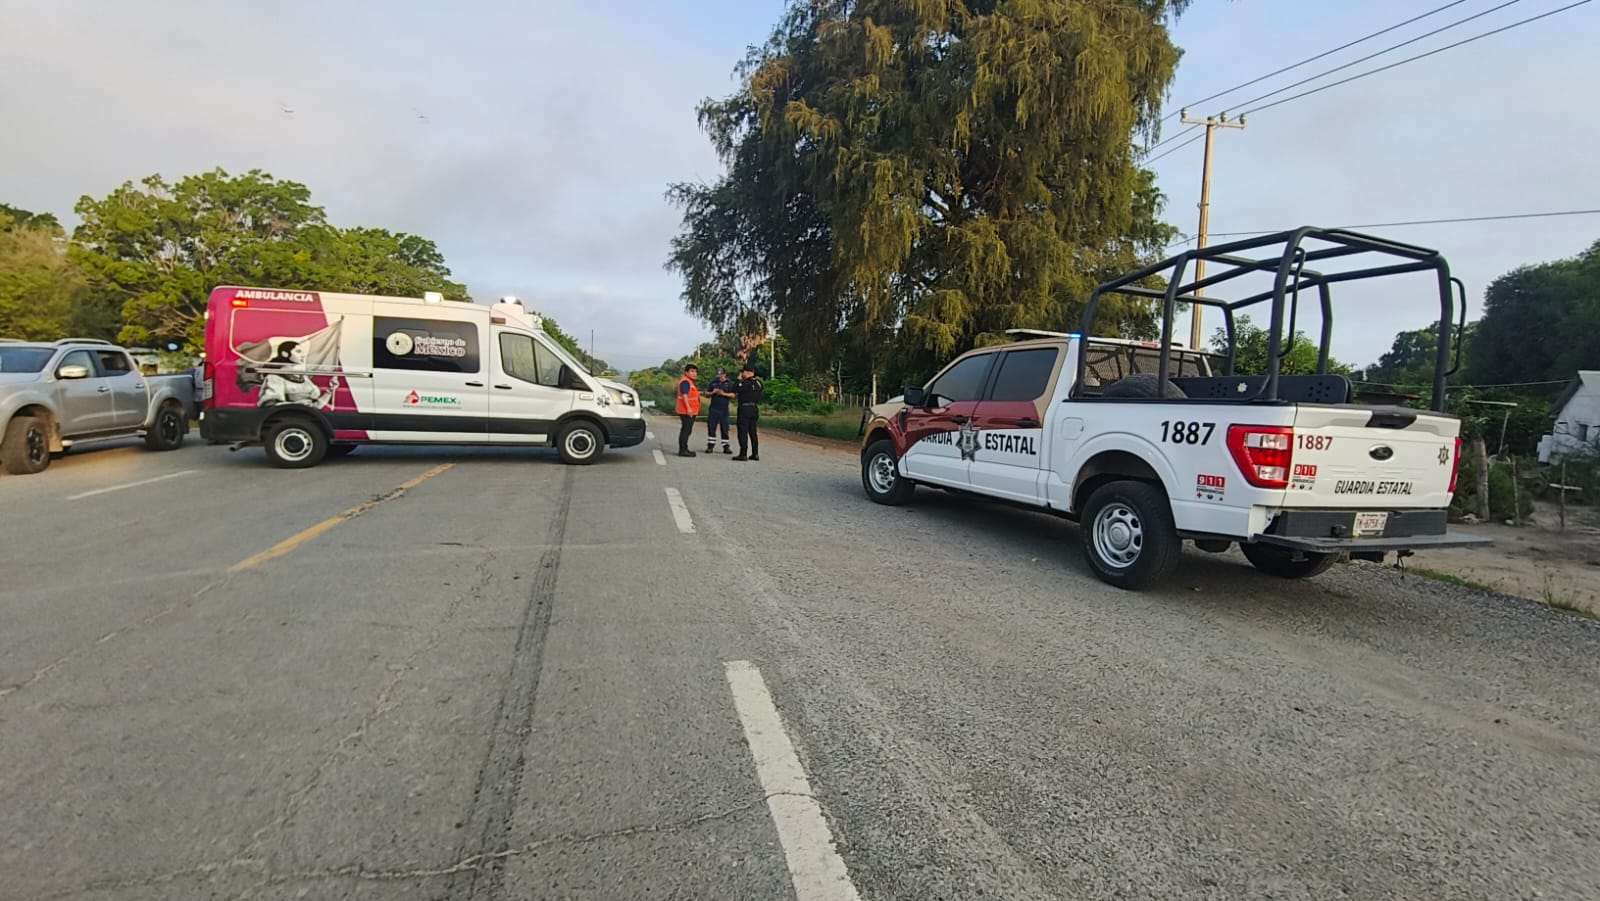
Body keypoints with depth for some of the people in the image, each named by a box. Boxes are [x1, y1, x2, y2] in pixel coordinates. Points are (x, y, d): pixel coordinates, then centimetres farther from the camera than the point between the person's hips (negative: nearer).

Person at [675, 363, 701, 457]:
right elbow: (684, 395, -23)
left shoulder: (690, 382, 21)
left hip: (691, 411, 11)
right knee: (686, 429, -11)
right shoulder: (685, 381, -13)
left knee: (687, 430, 15)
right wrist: (688, 408, -30)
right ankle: (682, 450, -10)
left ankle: (684, 449, 23)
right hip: (686, 411, -11)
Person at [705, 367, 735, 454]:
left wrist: (723, 393, -16)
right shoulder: (713, 382, 8)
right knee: (711, 427, 0)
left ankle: (726, 446, 8)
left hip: (724, 409, -2)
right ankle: (710, 445, 6)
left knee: (725, 428, 3)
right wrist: (713, 392, -8)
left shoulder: (730, 383, 1)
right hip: (713, 408, 2)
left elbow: (733, 395, -3)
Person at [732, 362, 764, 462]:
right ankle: (755, 454, 15)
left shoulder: (746, 383, -15)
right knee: (753, 432, 14)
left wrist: (739, 379, -3)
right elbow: (762, 393, 18)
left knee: (743, 432, -5)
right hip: (755, 409, 8)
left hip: (745, 409, -8)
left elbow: (735, 390, -16)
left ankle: (743, 454, -7)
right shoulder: (759, 382, 11)